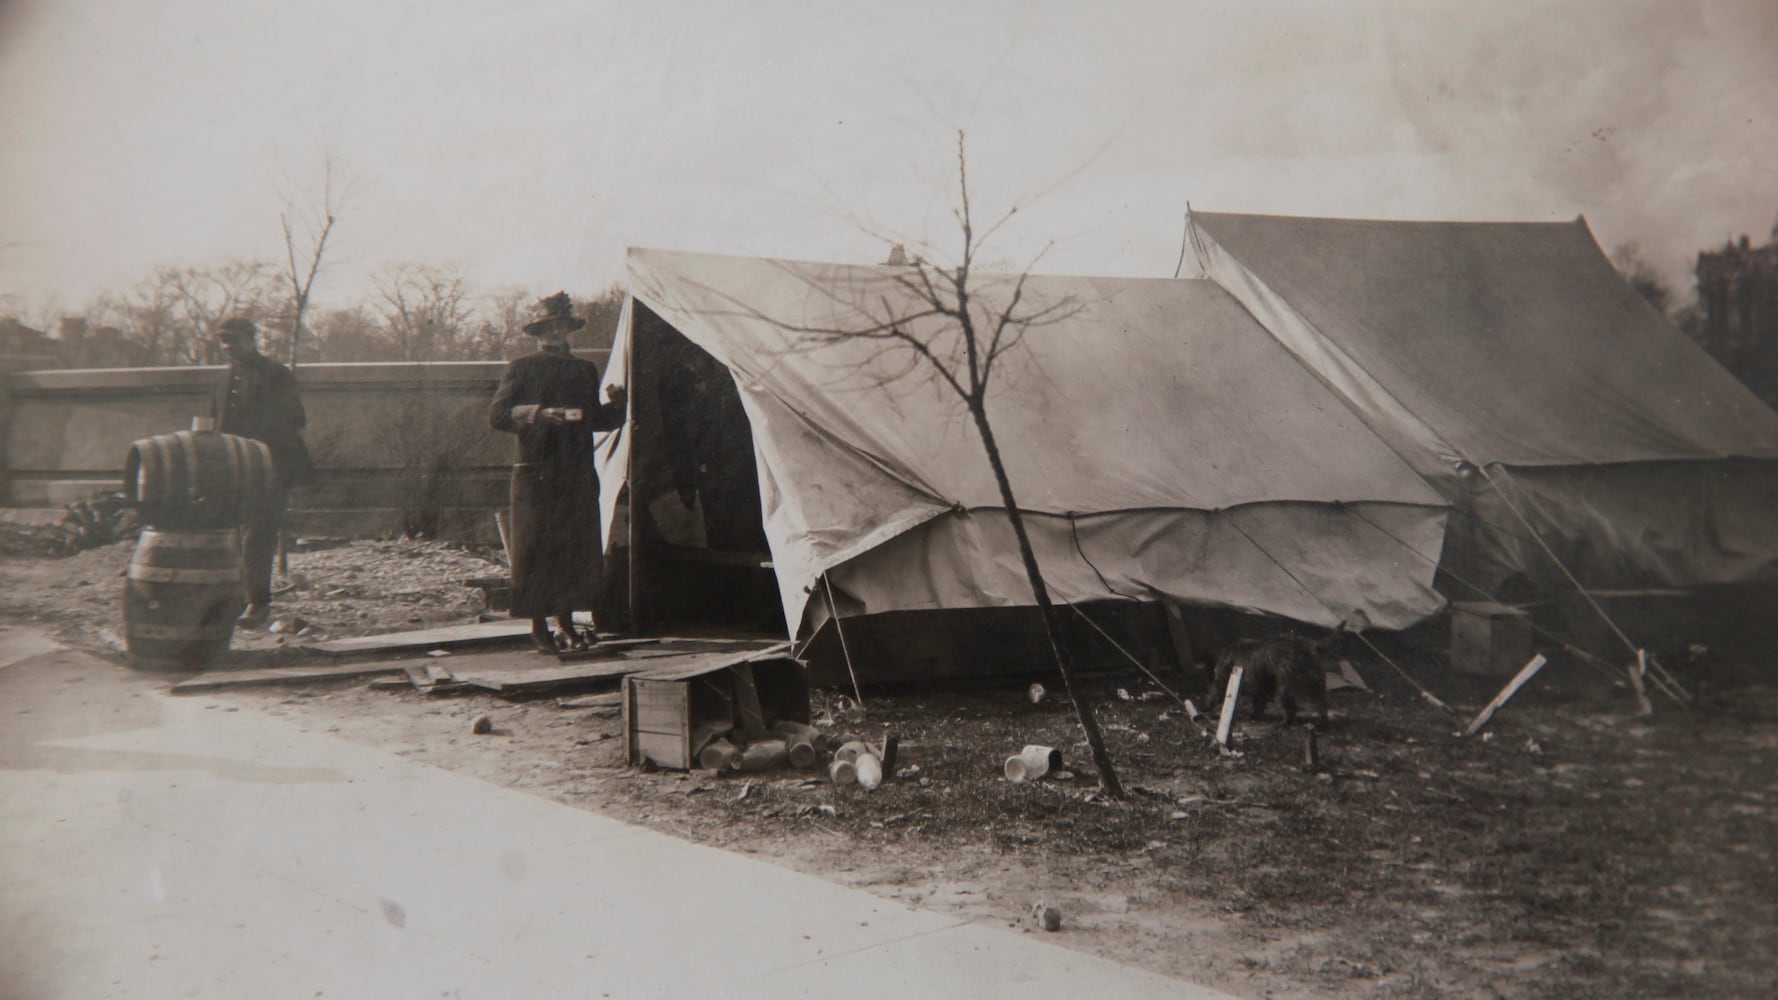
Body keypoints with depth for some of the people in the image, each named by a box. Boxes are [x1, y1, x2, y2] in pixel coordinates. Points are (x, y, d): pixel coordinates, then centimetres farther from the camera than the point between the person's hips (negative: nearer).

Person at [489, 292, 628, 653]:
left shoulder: (586, 370, 19)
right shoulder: (521, 368, 5)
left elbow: (596, 420, 23)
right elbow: (497, 414, -5)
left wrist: (614, 404, 3)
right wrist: (538, 414, -19)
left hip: (578, 475, 4)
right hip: (536, 474, -4)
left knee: (576, 547, 3)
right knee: (535, 548, -5)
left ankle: (566, 623, 12)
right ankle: (539, 628, 1)